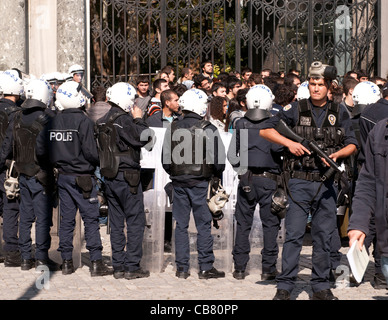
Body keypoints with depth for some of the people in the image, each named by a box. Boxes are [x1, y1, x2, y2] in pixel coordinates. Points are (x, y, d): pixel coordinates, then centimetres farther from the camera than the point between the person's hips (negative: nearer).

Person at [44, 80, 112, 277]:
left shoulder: (53, 122, 4)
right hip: (82, 177, -6)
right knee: (91, 219, -1)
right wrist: (98, 163, 3)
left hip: (63, 177, 6)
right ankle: (96, 263, -2)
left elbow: (48, 150, 10)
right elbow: (90, 152, -16)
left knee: (66, 220, 11)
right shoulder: (83, 121, -14)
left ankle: (66, 262, 14)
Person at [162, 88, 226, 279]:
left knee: (181, 225, 9)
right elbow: (218, 160, -10)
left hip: (178, 183, 3)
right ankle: (206, 268, 5)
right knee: (204, 225, 3)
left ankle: (182, 268, 11)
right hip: (200, 183, -3)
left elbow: (165, 160, 4)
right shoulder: (208, 129, -9)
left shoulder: (172, 129, 1)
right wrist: (216, 174, 10)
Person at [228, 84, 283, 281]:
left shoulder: (241, 124, 5)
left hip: (246, 178, 3)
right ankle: (268, 268, 3)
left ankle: (239, 267, 9)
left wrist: (241, 170, 13)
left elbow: (231, 154, 4)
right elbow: (278, 146, -20)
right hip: (269, 179, -3)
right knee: (270, 224, 4)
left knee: (243, 224, 8)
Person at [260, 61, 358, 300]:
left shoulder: (339, 113, 8)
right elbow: (265, 130, 3)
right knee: (294, 235, -4)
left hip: (326, 184, 2)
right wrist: (289, 143, -10)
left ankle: (321, 286, 17)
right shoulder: (296, 110, 1)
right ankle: (285, 286, 1)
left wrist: (337, 154, -10)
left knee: (324, 236, 7)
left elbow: (352, 144, 11)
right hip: (300, 183, -2)